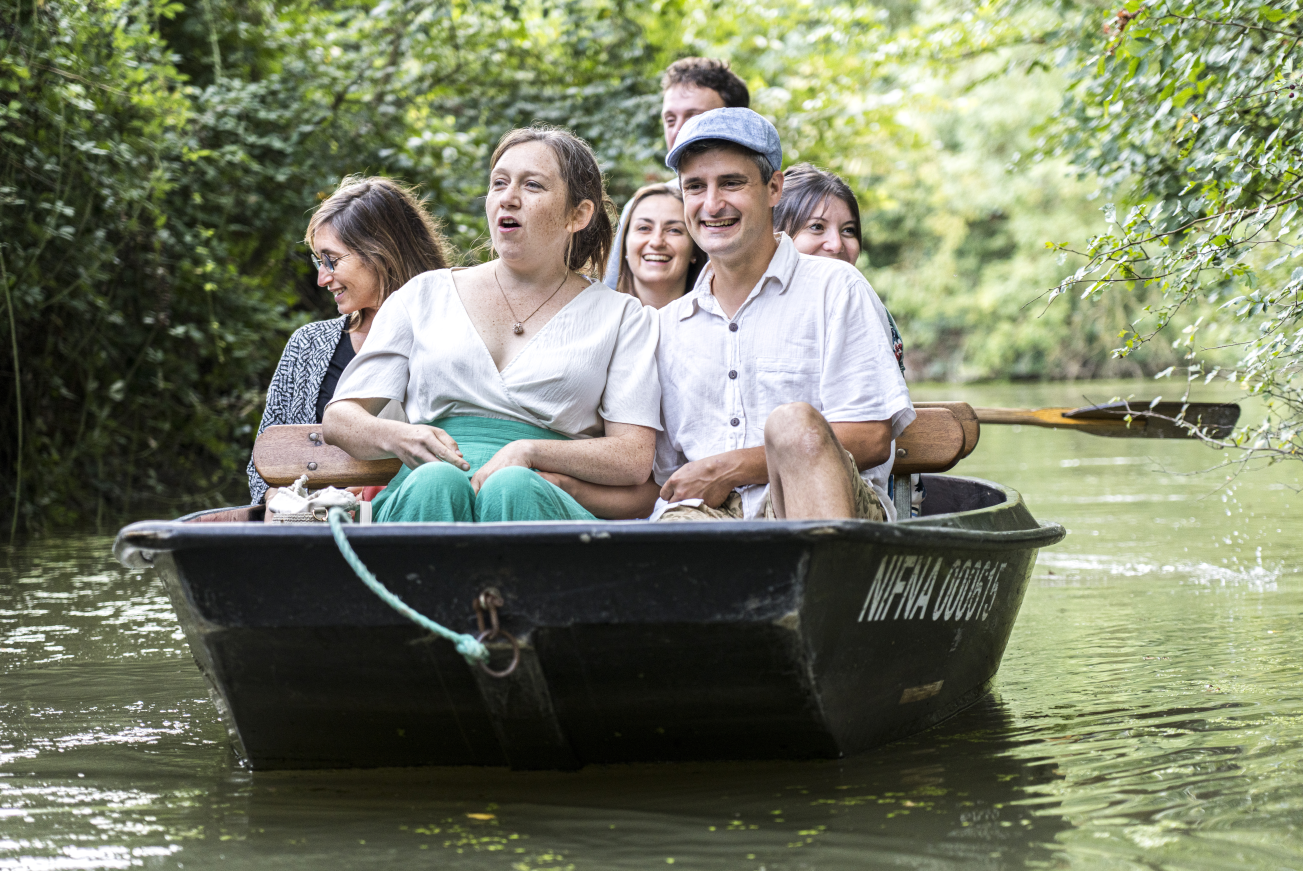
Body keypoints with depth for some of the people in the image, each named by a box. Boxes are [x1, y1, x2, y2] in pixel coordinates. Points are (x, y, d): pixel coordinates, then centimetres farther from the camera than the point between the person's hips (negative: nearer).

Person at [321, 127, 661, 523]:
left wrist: (529, 452, -13)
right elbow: (339, 418, 16)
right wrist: (396, 437, -8)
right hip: (420, 498, 1)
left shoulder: (620, 317, 16)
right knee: (437, 481, -36)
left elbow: (634, 458, 4)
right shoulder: (426, 295, 20)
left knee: (511, 488, -38)